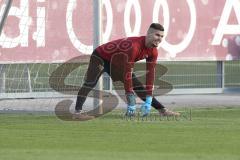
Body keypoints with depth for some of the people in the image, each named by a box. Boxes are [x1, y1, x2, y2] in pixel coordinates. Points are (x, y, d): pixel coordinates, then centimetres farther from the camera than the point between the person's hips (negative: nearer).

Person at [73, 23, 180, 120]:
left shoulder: (153, 51, -12)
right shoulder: (134, 46, -37)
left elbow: (150, 74, -10)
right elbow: (127, 73, -37)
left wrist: (148, 102, -16)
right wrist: (131, 102, -36)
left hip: (116, 64, 8)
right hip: (100, 57, -8)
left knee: (138, 86, 5)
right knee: (90, 83, -29)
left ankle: (162, 110, 11)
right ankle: (77, 112, -37)